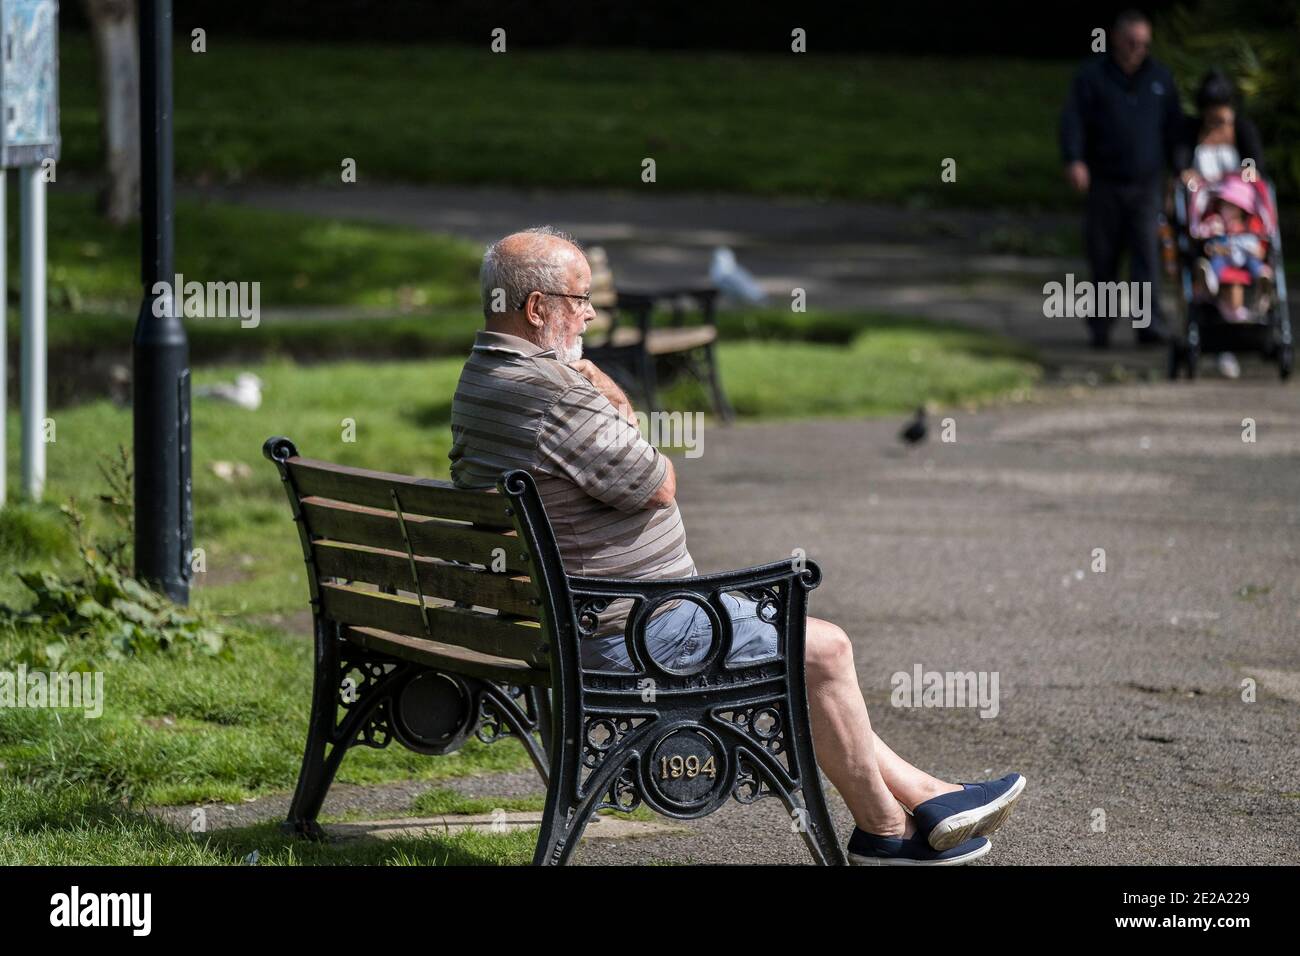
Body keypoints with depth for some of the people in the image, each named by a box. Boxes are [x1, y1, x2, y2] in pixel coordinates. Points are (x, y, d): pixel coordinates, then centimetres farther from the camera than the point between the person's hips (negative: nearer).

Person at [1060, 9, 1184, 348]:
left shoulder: (1160, 79, 11)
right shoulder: (1092, 76, 1)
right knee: (1103, 258, 4)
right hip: (1104, 184, -1)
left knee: (1147, 254, -12)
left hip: (1146, 184, 1)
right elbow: (1073, 120, -10)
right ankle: (1100, 327, 15)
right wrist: (1074, 159, -26)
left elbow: (1174, 128, 16)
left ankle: (1150, 324, -17)